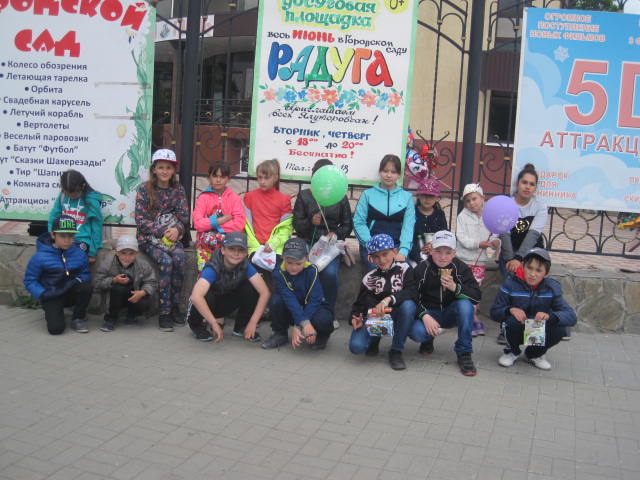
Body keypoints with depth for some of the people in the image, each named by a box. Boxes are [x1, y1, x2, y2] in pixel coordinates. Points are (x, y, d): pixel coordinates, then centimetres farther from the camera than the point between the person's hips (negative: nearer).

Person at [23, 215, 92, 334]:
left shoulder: (79, 254, -4)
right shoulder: (40, 257, -12)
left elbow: (85, 274, 3)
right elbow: (30, 280, -6)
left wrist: (78, 280, -20)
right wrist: (43, 295, -20)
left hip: (71, 293, 3)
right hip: (52, 296, -2)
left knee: (86, 287, -31)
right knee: (56, 328, -22)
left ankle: (78, 318, -4)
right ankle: (52, 312, 17)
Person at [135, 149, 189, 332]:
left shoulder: (178, 190, 9)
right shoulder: (145, 190, 0)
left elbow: (184, 216, 5)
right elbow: (141, 220, -5)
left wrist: (176, 229, -16)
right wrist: (162, 231, -16)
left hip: (172, 236, 3)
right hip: (149, 239, -2)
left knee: (180, 260, -28)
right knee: (166, 261, -30)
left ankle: (175, 306, -15)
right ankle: (164, 312, -24)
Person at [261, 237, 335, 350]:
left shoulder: (312, 271, -22)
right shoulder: (279, 273, -18)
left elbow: (314, 300, -25)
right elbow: (290, 299, -28)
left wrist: (298, 326, -33)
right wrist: (304, 322, -41)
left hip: (314, 308, -2)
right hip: (291, 311, 2)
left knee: (323, 320, -37)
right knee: (275, 300, -27)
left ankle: (321, 336, 2)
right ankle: (280, 334, -2)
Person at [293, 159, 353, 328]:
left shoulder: (341, 198, 9)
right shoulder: (304, 196, 9)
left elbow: (348, 225, 14)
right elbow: (296, 223, 5)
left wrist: (336, 234, -7)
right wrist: (310, 222, -17)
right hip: (308, 242, 0)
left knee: (330, 273, -27)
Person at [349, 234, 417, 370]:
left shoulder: (404, 269, -4)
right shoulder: (369, 278, 2)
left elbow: (412, 292, -18)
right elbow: (360, 303, 7)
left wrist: (388, 299, -33)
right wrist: (356, 317, -16)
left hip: (396, 316, -1)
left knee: (408, 305, -35)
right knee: (356, 347, -23)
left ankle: (396, 350, -16)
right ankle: (374, 339, 18)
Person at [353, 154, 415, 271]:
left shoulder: (406, 197, 13)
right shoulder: (368, 194, 11)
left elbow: (408, 226, 4)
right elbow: (358, 222, 3)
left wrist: (403, 251, -12)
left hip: (397, 246, 1)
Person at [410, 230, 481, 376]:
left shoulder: (460, 268, -7)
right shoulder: (421, 269, -9)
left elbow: (476, 296, -15)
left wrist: (455, 287, -32)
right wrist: (424, 316, -28)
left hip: (452, 314, 1)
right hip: (429, 313, -1)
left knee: (465, 303, -32)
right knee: (415, 331, -33)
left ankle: (464, 353, -18)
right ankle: (428, 339, 9)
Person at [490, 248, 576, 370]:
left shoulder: (552, 288, -8)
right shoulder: (511, 284, -13)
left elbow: (571, 316, -18)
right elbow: (494, 312, -11)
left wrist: (550, 316, -38)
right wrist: (510, 310, -33)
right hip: (516, 331, -2)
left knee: (559, 329, -27)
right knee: (512, 320, -34)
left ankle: (534, 354, 6)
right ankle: (512, 351, 1)